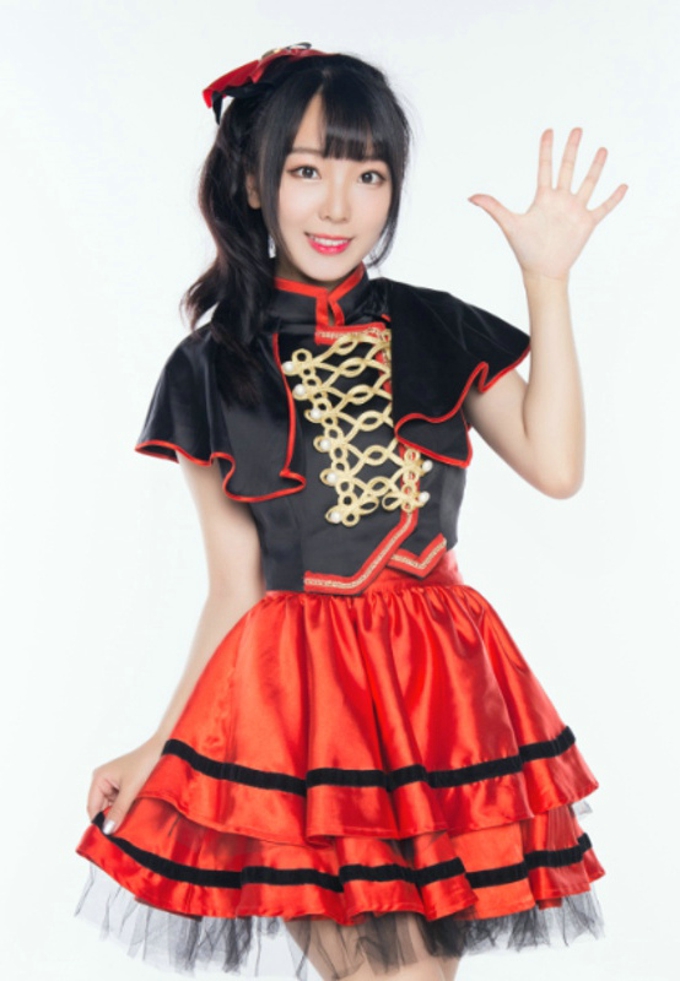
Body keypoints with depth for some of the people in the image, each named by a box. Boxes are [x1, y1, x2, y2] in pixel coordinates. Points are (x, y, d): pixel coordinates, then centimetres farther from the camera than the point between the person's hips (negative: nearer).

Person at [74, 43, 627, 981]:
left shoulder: (440, 331, 5)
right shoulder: (212, 367, 2)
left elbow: (556, 467, -8)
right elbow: (234, 588, 4)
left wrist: (549, 284, -8)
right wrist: (159, 745, 3)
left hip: (442, 685, 2)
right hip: (294, 693, -1)